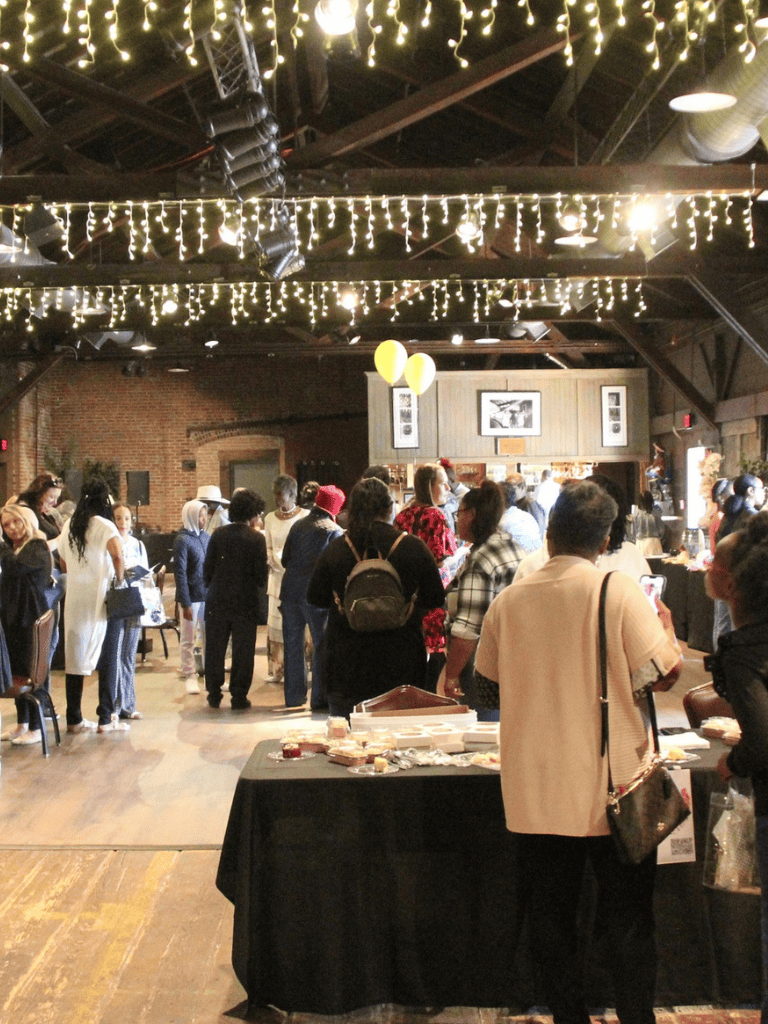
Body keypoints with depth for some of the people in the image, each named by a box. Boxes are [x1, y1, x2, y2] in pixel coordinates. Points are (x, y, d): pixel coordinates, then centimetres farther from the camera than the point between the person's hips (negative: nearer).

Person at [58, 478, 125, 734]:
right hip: (99, 598, -5)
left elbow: (63, 565, 16)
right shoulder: (104, 525, -9)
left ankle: (74, 718, 13)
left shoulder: (68, 526, 9)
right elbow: (117, 554, -27)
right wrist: (119, 579, -13)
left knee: (75, 657, 9)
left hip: (74, 598, 5)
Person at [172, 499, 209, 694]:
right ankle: (189, 677, 14)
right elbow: (180, 573, -11)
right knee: (188, 640, 5)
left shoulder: (207, 537, 9)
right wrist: (185, 604, -14)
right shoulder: (183, 540, -9)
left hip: (209, 597, 6)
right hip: (192, 598, -6)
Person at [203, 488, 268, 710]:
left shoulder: (219, 534, -1)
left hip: (217, 600, 3)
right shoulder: (256, 538, -9)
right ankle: (239, 697, 8)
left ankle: (214, 695, 18)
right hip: (245, 601, -2)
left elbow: (208, 567, 2)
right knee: (242, 651, 7)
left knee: (215, 648, 13)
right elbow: (261, 575, -9)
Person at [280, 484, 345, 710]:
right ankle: (319, 697, 2)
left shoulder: (297, 525, 9)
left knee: (293, 644, 12)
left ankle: (293, 696, 18)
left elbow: (285, 559, 12)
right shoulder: (333, 531, -7)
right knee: (322, 645, 3)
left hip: (290, 590, 5)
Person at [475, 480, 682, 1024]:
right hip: (612, 790, -2)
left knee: (552, 914, 14)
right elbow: (665, 672, -10)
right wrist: (665, 620, 7)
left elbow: (489, 677, 10)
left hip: (535, 791, 3)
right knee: (627, 918, 12)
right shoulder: (619, 591, -12)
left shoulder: (508, 601, -2)